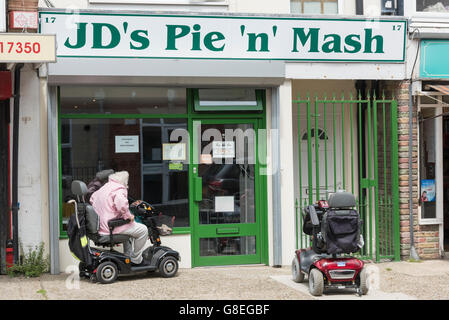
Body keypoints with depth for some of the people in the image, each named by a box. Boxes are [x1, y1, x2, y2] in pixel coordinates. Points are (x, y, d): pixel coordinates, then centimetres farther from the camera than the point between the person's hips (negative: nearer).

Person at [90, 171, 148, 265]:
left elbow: (92, 199, 34)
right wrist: (128, 216, -19)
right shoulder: (119, 189, -14)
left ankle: (128, 256, 39)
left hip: (101, 227, 10)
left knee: (128, 227, 36)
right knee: (143, 230, -1)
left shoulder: (103, 188, 17)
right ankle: (136, 260, 8)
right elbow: (121, 203, -35)